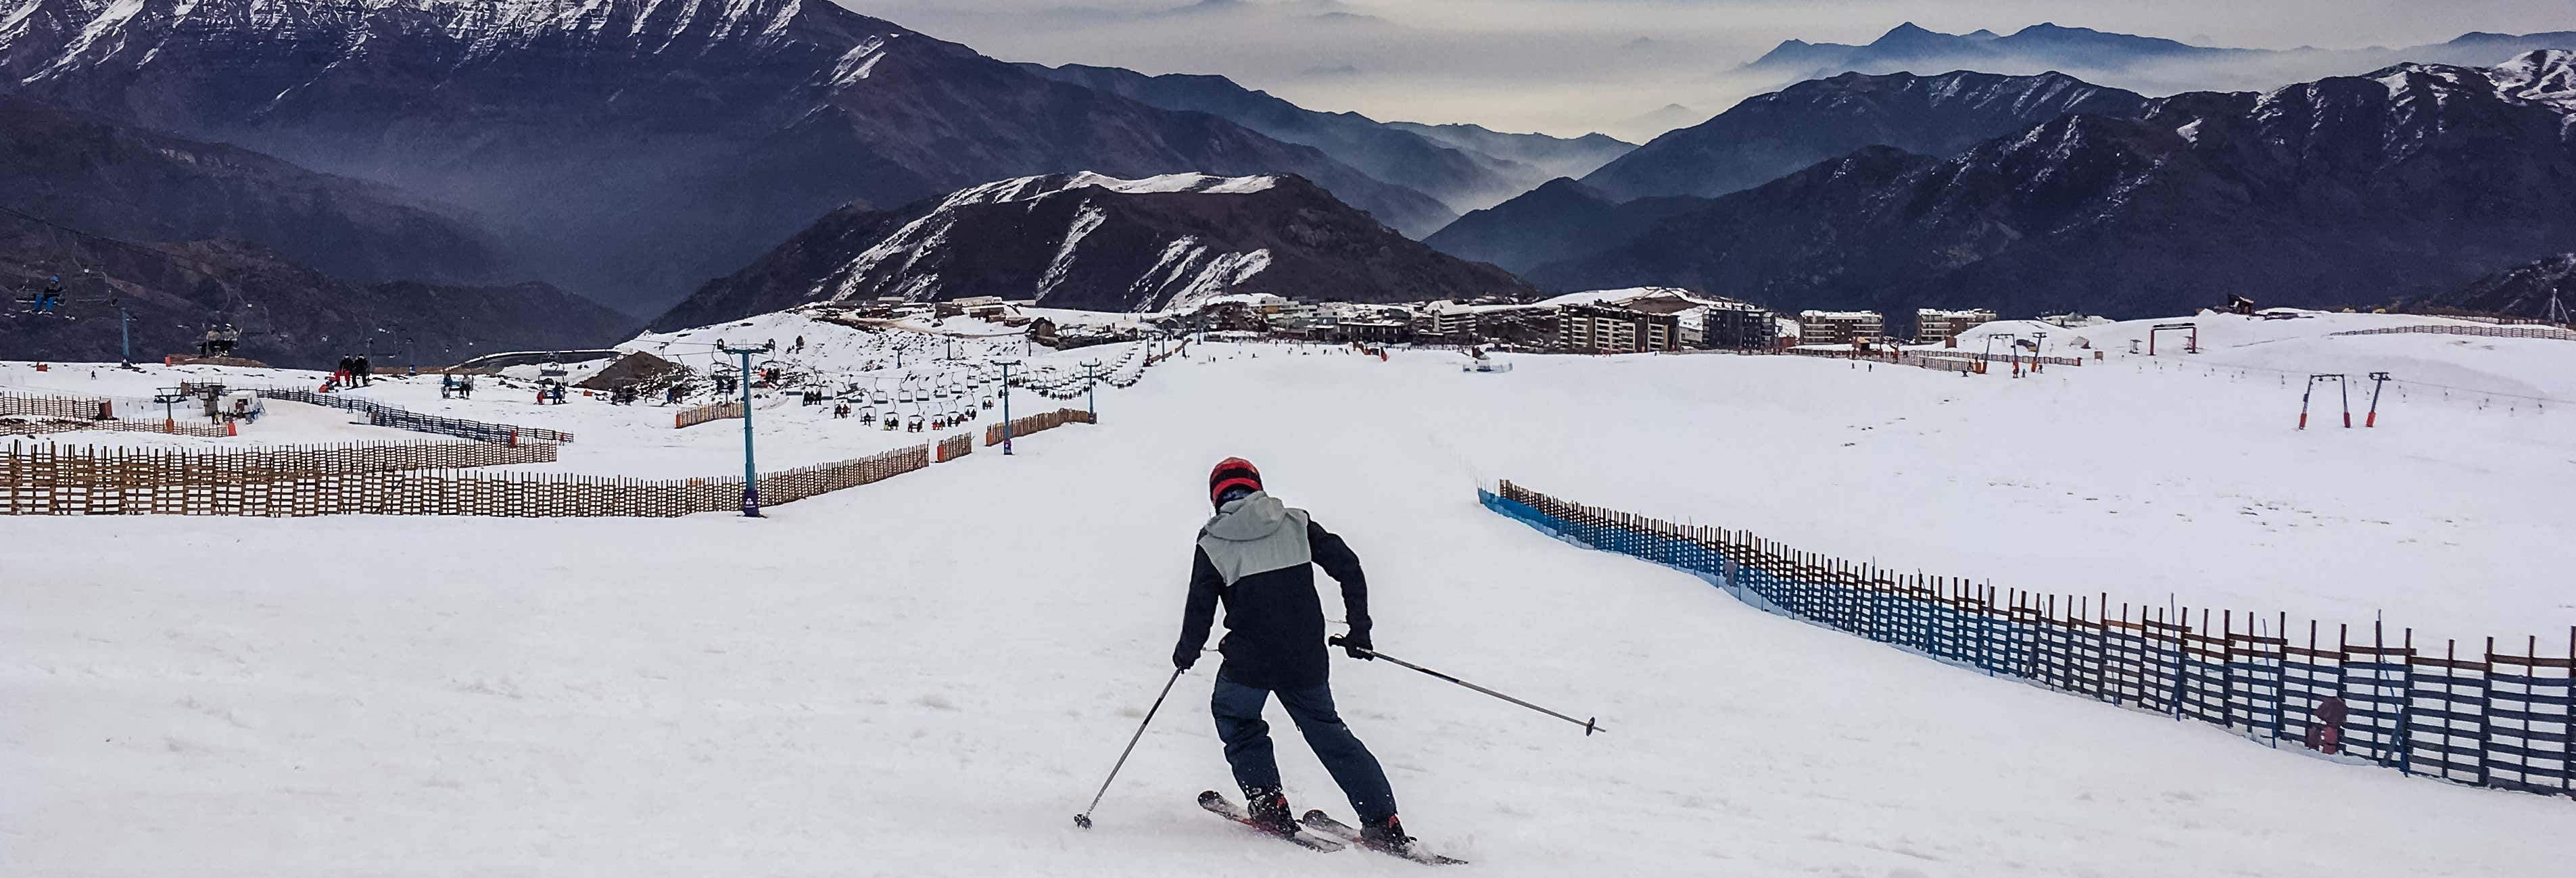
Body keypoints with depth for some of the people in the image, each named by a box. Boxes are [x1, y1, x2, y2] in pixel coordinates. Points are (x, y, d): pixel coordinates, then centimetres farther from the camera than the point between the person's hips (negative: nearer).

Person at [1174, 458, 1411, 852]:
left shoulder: (1212, 543, 0)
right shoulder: (1296, 524, 6)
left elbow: (1200, 609, -1)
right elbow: (1348, 566, 3)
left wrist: (1187, 652, 18)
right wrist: (1359, 630, 10)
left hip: (1249, 661, -3)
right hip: (1307, 659, 3)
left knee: (1233, 717, 25)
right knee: (1326, 730, 17)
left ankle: (1269, 805, 14)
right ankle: (1383, 823, 10)